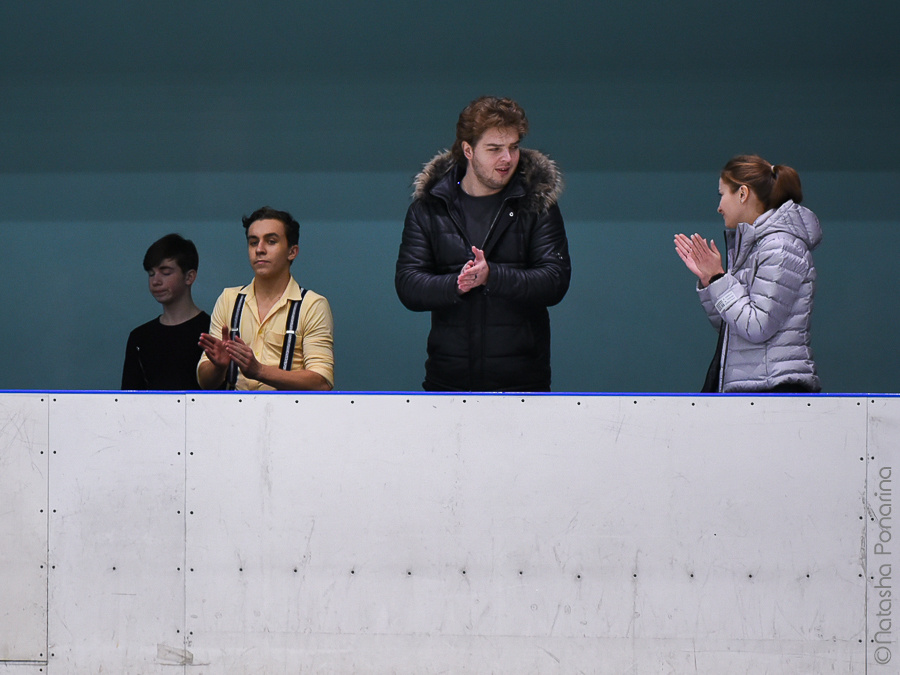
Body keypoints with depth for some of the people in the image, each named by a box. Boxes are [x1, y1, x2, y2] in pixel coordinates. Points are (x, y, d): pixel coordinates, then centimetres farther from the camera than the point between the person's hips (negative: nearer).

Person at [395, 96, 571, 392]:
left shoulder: (537, 203, 4)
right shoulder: (429, 207, 8)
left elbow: (556, 281, -4)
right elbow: (407, 286, 1)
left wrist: (493, 276, -20)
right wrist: (455, 285, -20)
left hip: (522, 380, -1)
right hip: (449, 380, 1)